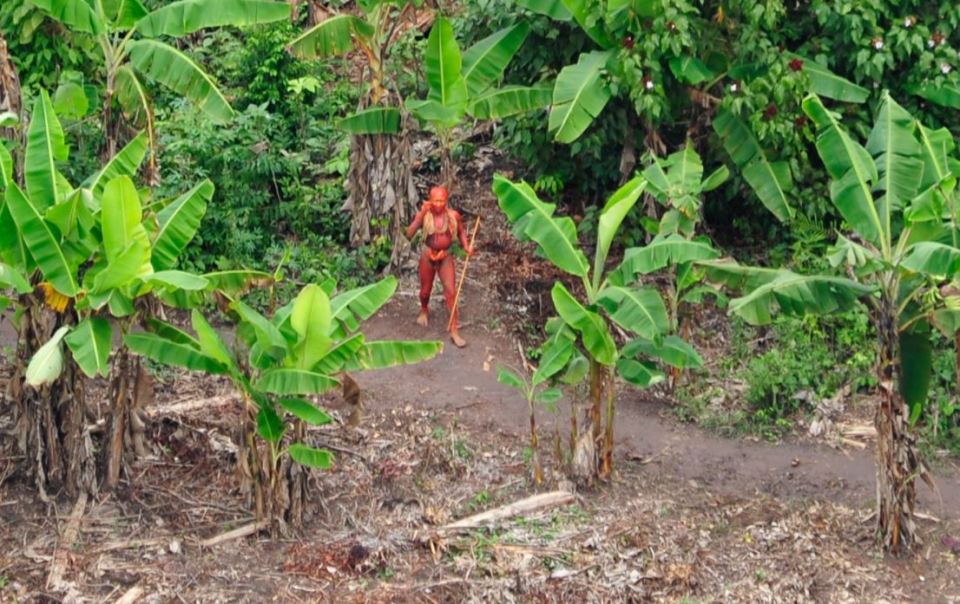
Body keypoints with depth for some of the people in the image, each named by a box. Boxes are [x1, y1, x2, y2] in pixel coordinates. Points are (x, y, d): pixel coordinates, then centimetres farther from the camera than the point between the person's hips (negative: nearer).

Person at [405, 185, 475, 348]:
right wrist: (421, 214, -32)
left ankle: (454, 331, -3)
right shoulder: (424, 215, -16)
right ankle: (424, 311, 52)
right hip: (428, 257, 0)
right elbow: (409, 234, -26)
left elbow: (461, 231, 7)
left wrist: (466, 246, -10)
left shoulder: (453, 215, -12)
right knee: (425, 291, 16)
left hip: (446, 257, 0)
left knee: (450, 292, -9)